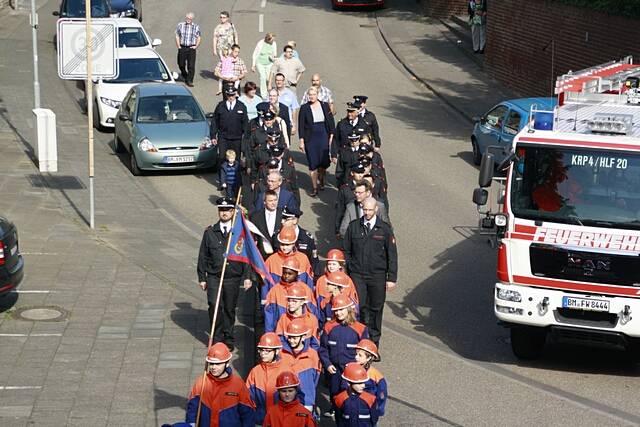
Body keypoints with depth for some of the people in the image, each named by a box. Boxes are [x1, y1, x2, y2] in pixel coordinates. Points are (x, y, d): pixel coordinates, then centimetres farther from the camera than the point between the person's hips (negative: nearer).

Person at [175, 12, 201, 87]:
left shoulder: (196, 27, 7)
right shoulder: (180, 25, 6)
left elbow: (198, 38, 12)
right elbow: (177, 36, 9)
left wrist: (196, 46, -1)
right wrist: (178, 46, 0)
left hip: (191, 48, -1)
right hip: (182, 48, 1)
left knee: (191, 65, -7)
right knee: (181, 64, 6)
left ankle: (190, 81, -1)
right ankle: (185, 76, 33)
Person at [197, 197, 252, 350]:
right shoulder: (210, 232, 4)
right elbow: (203, 256, 9)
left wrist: (247, 277, 0)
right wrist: (202, 278, 7)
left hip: (233, 278, 0)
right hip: (214, 277, 0)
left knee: (230, 309, 7)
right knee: (215, 306, -14)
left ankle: (228, 339, 22)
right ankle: (217, 337, -2)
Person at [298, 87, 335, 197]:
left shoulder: (325, 106, 3)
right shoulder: (304, 108, -2)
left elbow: (331, 122, 6)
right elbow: (301, 126, 0)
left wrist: (331, 136, -1)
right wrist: (302, 141, -4)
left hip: (323, 137, 2)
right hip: (310, 138, -1)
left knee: (324, 162, 5)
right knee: (313, 164, -2)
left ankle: (321, 181, 31)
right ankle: (314, 187, 6)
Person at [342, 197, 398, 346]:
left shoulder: (385, 229, -3)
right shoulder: (353, 226, 1)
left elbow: (392, 255, 0)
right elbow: (346, 251, 8)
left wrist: (392, 278, -3)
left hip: (378, 276, 0)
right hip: (357, 275, 0)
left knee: (376, 309, 9)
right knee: (359, 307, -4)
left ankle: (374, 339, 23)